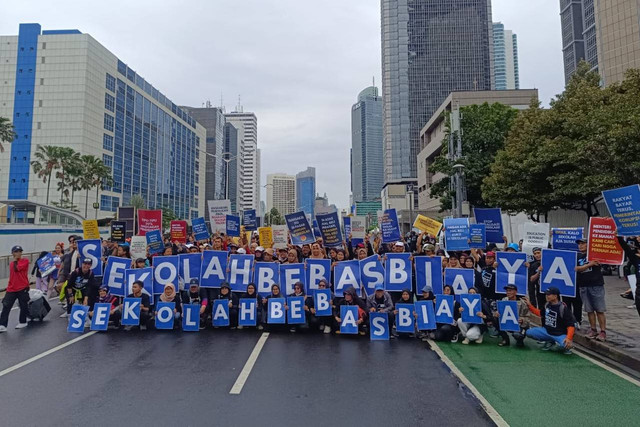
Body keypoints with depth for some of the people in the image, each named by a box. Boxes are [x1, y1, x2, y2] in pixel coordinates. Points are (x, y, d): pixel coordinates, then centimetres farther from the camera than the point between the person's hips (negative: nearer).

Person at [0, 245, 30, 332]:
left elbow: (17, 268, -17)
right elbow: (12, 276, 21)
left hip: (23, 288, -5)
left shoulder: (25, 261, -3)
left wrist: (15, 260, 0)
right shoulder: (11, 263, 14)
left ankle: (22, 322, 22)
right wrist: (8, 287, 19)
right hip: (11, 289, 5)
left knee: (23, 306, 6)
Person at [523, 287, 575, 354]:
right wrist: (529, 305, 12)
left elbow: (571, 325, -20)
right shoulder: (547, 305, 2)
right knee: (529, 332, -11)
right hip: (547, 331, 6)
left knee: (567, 344, -37)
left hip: (560, 334, -6)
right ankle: (550, 341, 11)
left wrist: (569, 338, -33)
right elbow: (540, 313, 21)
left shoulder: (563, 308, -19)